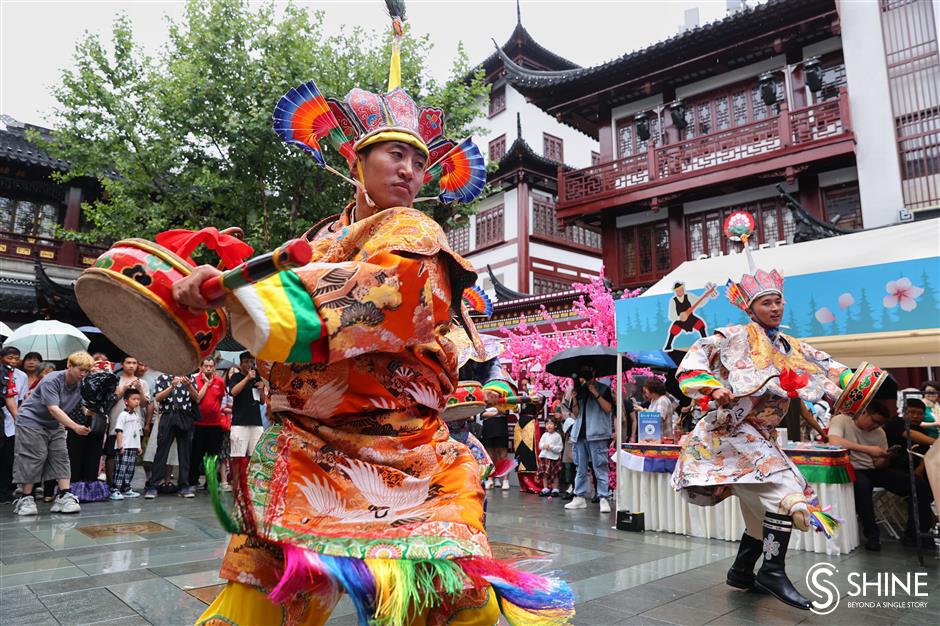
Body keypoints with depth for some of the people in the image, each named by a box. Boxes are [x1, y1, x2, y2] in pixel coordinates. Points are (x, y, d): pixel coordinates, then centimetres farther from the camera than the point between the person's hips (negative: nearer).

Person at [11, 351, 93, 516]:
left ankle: (64, 497, -2)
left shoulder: (82, 385, -6)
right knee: (33, 458, -7)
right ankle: (25, 499, 5)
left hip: (55, 424, 6)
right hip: (31, 421, -6)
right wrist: (75, 427, -43)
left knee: (61, 456, -2)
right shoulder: (51, 380, -27)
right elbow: (53, 409, -35)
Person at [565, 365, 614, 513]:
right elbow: (575, 413, 14)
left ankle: (603, 498, -5)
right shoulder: (579, 390, 16)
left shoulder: (603, 389, 3)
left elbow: (608, 408, -7)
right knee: (580, 468, 9)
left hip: (597, 434, -5)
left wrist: (596, 394, -13)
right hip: (580, 434, 5)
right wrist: (574, 398, -2)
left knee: (600, 467, -7)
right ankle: (579, 497, 14)